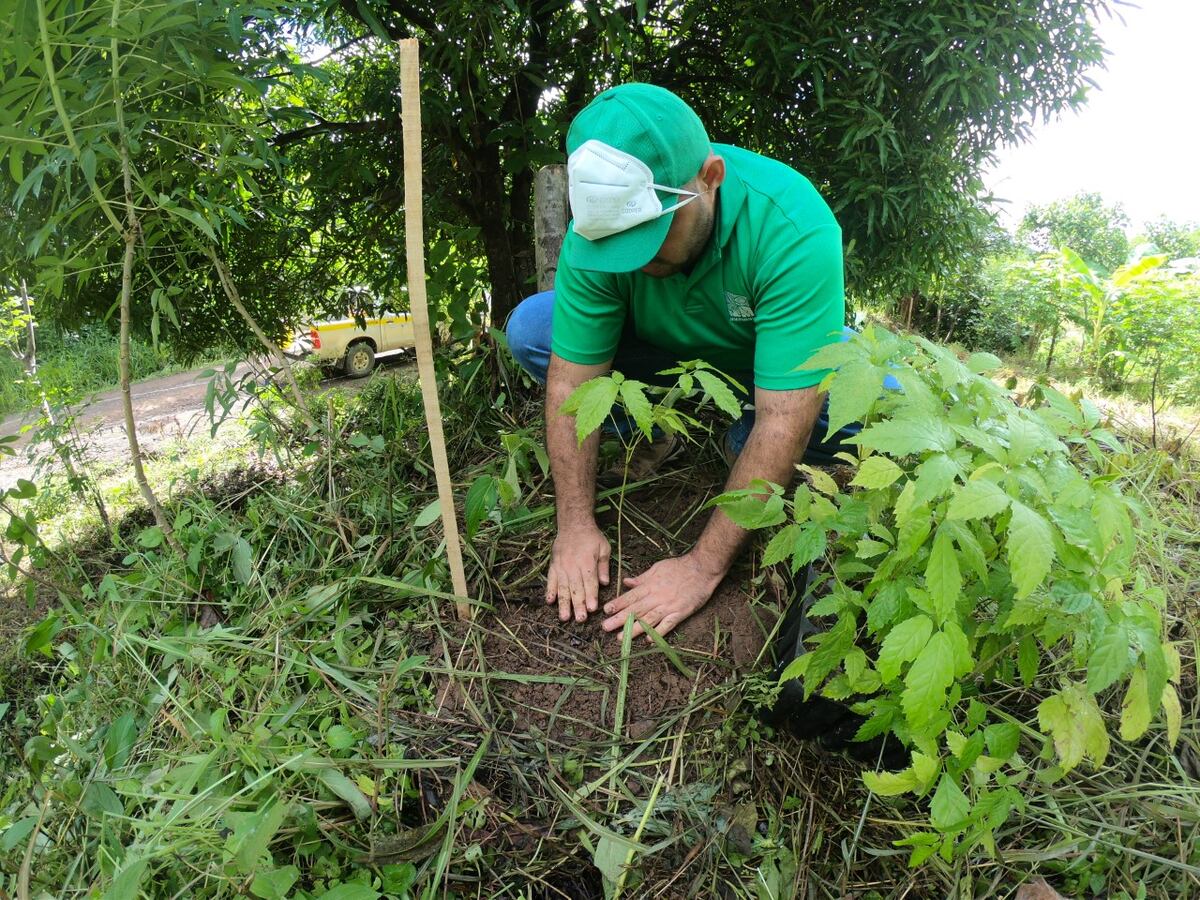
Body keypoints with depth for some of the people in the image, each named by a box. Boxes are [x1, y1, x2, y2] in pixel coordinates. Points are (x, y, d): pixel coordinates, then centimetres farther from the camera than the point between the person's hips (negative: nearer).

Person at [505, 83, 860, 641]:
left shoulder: (795, 229, -38)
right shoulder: (600, 221, -27)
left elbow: (784, 423, -39)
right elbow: (571, 379, -23)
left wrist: (704, 566, -38)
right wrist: (575, 524, -25)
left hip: (766, 358, -2)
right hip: (663, 350, 2)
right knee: (529, 329, -18)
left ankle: (742, 447, -1)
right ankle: (653, 436, 3)